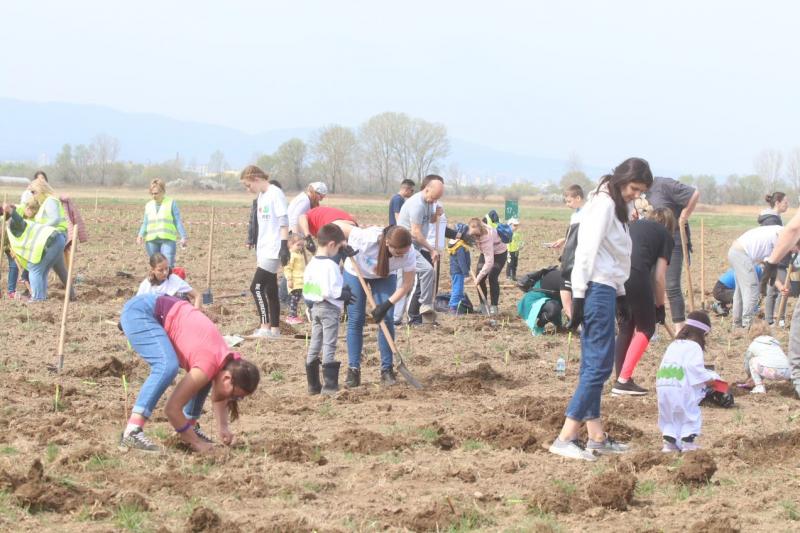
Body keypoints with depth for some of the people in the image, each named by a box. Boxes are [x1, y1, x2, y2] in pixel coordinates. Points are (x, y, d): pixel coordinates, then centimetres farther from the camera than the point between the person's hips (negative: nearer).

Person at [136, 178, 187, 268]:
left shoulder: (171, 203, 3)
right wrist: (141, 235, -2)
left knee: (168, 266, -14)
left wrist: (183, 237, -6)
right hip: (151, 240, 4)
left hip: (167, 240, -4)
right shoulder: (148, 205, 15)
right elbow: (145, 223, 16)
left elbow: (178, 222, 2)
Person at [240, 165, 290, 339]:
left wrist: (284, 245, -21)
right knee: (270, 289, 9)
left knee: (257, 287, -14)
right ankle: (274, 329, 12)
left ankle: (265, 327, -13)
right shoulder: (261, 197, 15)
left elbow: (284, 222, -15)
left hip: (273, 251, -9)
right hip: (264, 251, 9)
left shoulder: (275, 194, -11)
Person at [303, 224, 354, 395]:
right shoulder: (330, 265, -18)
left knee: (314, 346, 11)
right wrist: (343, 293, -10)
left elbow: (306, 291, 11)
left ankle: (313, 384, 15)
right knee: (329, 346, -6)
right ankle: (330, 386, -7)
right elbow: (328, 291, -25)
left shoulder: (311, 264, 8)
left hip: (315, 308, 8)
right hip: (330, 309, -8)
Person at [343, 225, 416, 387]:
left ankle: (387, 369, 1)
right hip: (356, 272, -2)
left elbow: (407, 284, -22)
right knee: (356, 320, -5)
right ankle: (353, 370, -1)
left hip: (384, 276, 2)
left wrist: (387, 305, -27)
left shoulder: (409, 254, -34)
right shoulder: (366, 238, -42)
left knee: (386, 319, -8)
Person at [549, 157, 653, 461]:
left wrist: (620, 294, 20)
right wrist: (579, 296, -20)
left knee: (593, 364, 10)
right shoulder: (603, 205, -12)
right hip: (596, 288, -10)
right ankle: (566, 438, -14)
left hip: (605, 289, 10)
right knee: (599, 365, -11)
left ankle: (596, 436, 14)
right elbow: (587, 251, -17)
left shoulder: (618, 207, 19)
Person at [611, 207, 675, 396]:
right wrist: (659, 306, 22)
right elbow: (659, 276, 11)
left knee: (625, 328, 22)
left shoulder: (633, 225, 32)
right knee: (646, 329, 12)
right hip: (635, 275, -5)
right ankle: (623, 380, 2)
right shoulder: (665, 236, 19)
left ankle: (621, 380, 19)